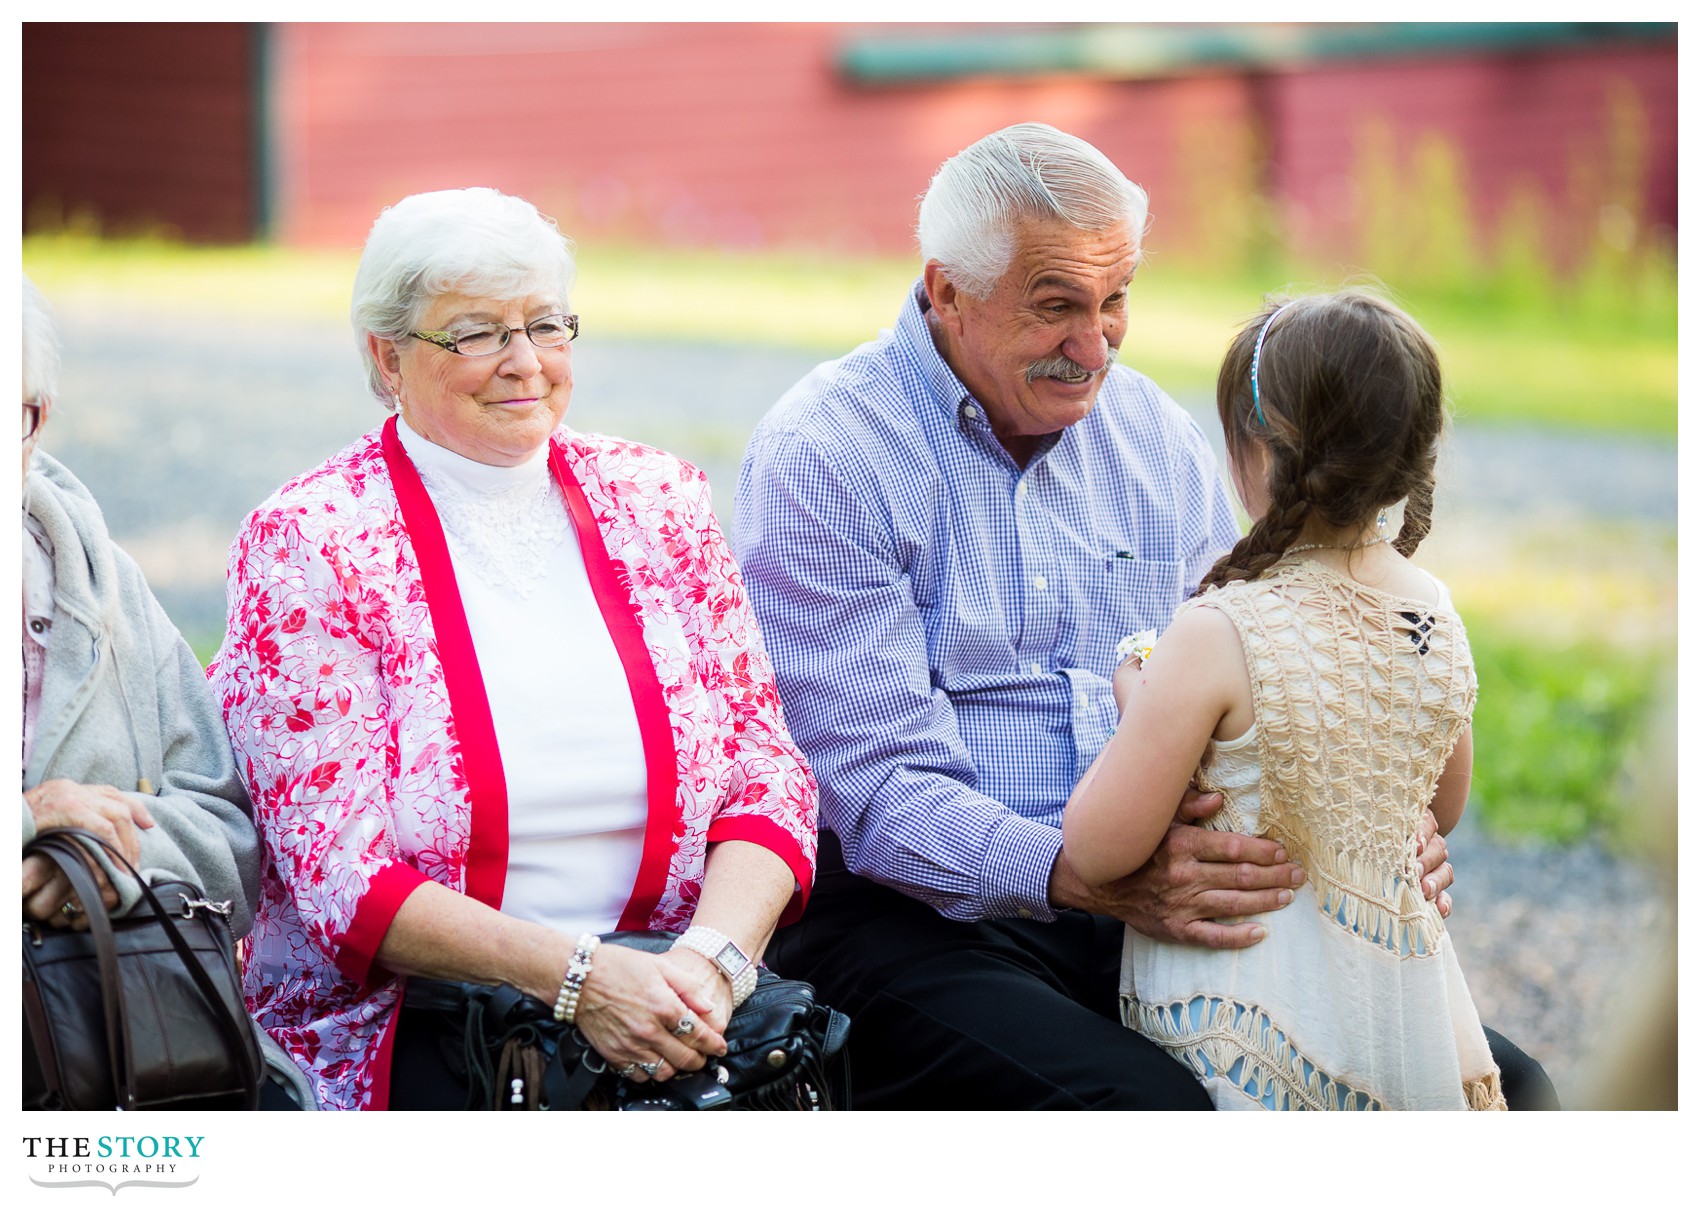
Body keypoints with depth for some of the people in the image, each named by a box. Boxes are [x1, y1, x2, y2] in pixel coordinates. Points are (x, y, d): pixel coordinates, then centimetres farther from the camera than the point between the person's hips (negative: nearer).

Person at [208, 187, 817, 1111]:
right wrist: (574, 974, -20)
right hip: (409, 1029, -4)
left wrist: (713, 956, -12)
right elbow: (343, 873, -7)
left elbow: (766, 776, 9)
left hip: (668, 1010, 4)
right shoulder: (303, 544, 0)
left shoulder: (656, 503, 13)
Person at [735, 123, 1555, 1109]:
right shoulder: (821, 458, -7)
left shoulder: (1154, 432, 14)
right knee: (1148, 1104, -34)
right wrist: (1086, 877, -32)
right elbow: (875, 788, -16)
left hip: (1149, 908, 6)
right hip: (911, 915, -5)